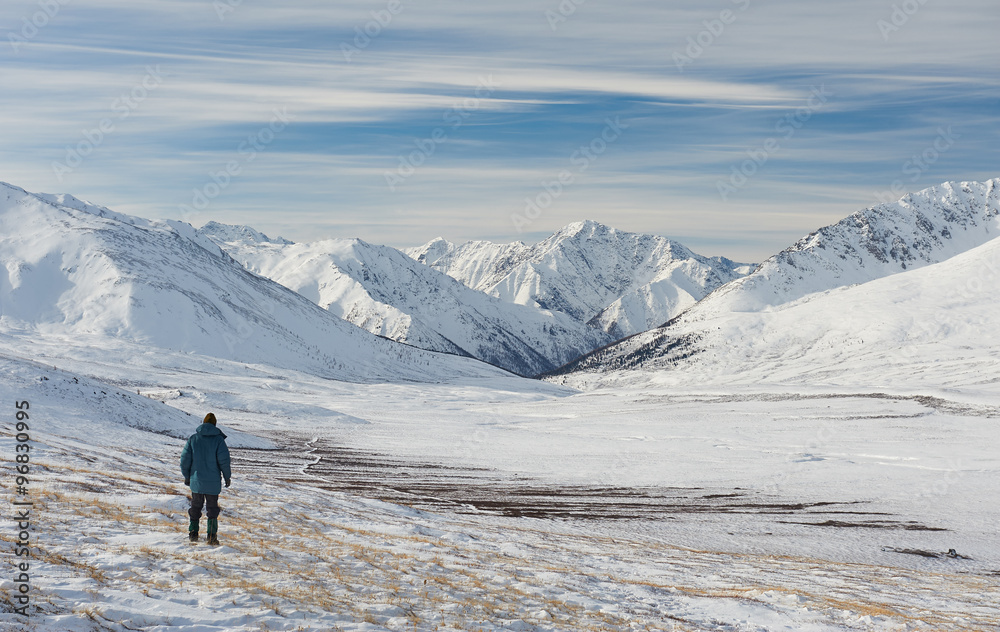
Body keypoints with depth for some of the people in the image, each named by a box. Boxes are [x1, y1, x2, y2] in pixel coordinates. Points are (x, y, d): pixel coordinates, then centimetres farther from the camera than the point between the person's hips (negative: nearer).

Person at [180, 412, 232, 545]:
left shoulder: (193, 438, 0)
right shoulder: (218, 439, -7)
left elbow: (185, 458, 1)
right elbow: (224, 459, -11)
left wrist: (187, 476, 13)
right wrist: (227, 477, 0)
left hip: (196, 480, 2)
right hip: (213, 482, -2)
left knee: (195, 506, 17)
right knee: (212, 508, 7)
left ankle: (193, 533, 19)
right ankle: (212, 536, -1)